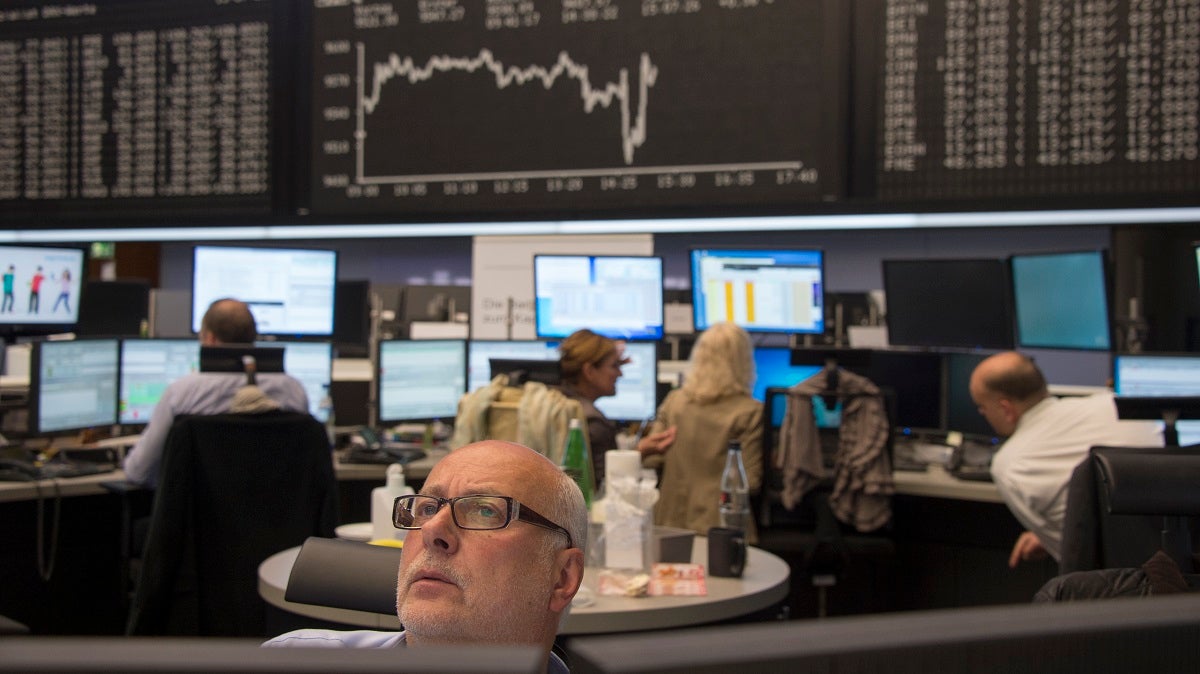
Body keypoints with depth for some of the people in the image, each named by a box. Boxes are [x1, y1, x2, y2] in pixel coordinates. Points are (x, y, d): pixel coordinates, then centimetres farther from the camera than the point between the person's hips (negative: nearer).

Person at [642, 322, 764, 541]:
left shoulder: (673, 401, 3)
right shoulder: (751, 412, -9)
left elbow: (651, 460, 8)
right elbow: (750, 482, -9)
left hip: (671, 524, 4)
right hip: (719, 526, -4)